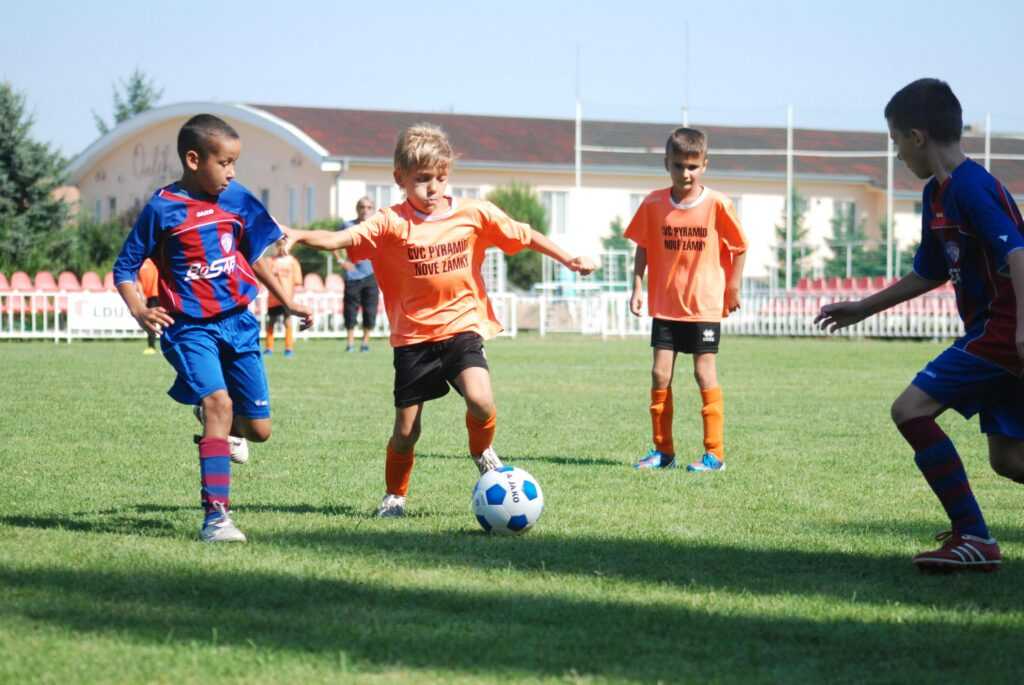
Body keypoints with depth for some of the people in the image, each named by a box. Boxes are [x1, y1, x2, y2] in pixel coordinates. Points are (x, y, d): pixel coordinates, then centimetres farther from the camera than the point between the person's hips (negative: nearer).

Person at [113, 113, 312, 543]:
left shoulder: (237, 199, 4)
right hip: (190, 327, -5)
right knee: (219, 402, -26)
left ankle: (216, 423, 41)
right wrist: (139, 311, -18)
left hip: (238, 322, 5)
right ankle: (215, 515, -24)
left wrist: (287, 302, 21)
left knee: (259, 428, 5)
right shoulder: (162, 209, -8)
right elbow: (124, 268, -1)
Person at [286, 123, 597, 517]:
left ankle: (483, 451, 7)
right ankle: (395, 496, 28)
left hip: (461, 328, 0)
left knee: (480, 401, -25)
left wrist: (568, 260, 10)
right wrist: (299, 236, -39)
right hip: (413, 337, 0)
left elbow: (524, 236, 10)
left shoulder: (474, 214, -2)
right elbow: (339, 239, -21)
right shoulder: (391, 223, -9)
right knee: (406, 430, 4)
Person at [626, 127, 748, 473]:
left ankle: (714, 452, 4)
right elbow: (642, 248, 8)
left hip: (705, 304, -3)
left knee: (705, 373, -2)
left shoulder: (717, 204, -7)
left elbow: (739, 248, 3)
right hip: (664, 304, 3)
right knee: (660, 375, 1)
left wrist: (733, 288, 3)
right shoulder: (653, 204, -1)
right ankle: (662, 450, 10)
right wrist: (637, 287, 1)